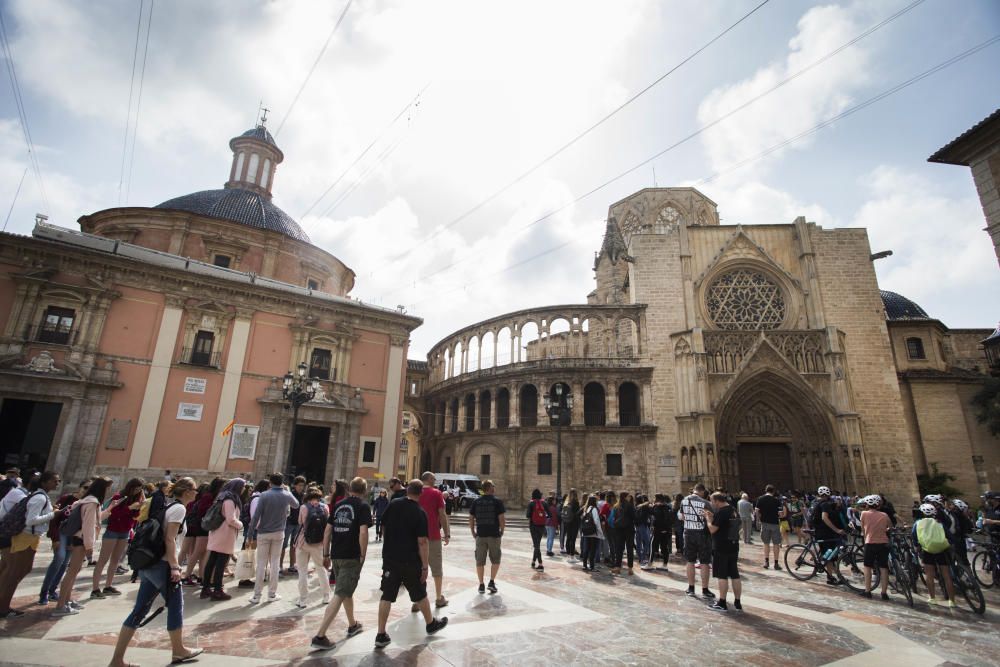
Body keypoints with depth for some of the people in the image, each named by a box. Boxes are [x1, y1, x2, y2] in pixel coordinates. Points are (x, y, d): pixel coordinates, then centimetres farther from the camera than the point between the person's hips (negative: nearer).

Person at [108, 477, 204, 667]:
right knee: (175, 607, 7)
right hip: (162, 565, -9)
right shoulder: (179, 508, -14)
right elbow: (169, 539, -20)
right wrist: (175, 567, -18)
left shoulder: (167, 505, 14)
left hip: (148, 563, 9)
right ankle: (178, 651, 21)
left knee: (140, 610, 12)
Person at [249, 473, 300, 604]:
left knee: (261, 564, 7)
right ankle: (272, 594, 15)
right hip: (278, 533, 1)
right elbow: (296, 505, 18)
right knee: (275, 563, 10)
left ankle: (256, 595, 11)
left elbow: (256, 515, -14)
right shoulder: (286, 496, -2)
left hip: (263, 533, -1)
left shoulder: (264, 495, -11)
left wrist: (252, 532, -5)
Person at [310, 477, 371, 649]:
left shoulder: (338, 505, 10)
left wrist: (326, 554, 15)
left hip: (336, 556, 7)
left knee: (347, 591, 23)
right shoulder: (363, 506, -9)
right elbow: (363, 533, -18)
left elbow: (327, 531, 10)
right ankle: (320, 636, -6)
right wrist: (363, 555, -9)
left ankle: (352, 625, 38)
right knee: (340, 595, -3)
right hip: (352, 557, -7)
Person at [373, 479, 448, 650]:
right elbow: (422, 542, -18)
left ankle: (381, 636, 10)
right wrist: (425, 566, -11)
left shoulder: (393, 505, -3)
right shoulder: (420, 513, -17)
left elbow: (384, 525, 11)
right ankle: (431, 624, 33)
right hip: (410, 561, -3)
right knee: (420, 594, 15)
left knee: (387, 596, 9)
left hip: (390, 558, 3)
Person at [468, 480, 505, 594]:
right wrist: (502, 531, 4)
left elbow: (471, 519, 4)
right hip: (494, 535, -2)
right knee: (495, 560, 15)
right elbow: (502, 519, -11)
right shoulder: (497, 501, -7)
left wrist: (473, 533, 13)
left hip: (480, 535, 2)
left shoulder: (476, 502, 3)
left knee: (480, 561, 10)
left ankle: (481, 585, 14)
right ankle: (492, 582, 8)